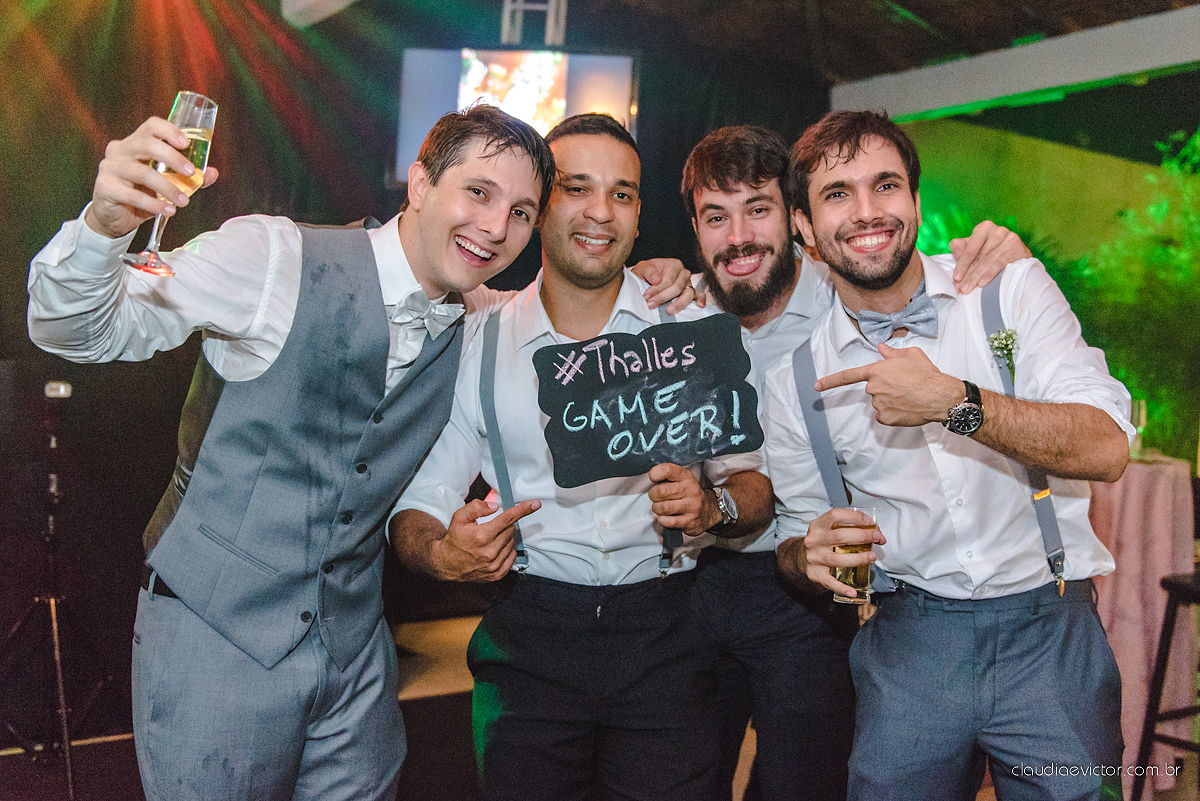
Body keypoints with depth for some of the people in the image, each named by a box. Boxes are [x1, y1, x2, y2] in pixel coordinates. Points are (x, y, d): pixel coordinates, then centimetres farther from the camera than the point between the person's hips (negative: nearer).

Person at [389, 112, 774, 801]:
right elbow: (417, 505, 4)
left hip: (662, 636, 0)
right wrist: (443, 554, -17)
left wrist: (714, 505, -17)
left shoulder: (696, 326, 3)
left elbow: (756, 482, 5)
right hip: (528, 636, 0)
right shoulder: (477, 343, 3)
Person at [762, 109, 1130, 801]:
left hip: (1048, 628, -1)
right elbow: (798, 534, 10)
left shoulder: (1012, 289, -2)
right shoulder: (794, 377, 1)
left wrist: (953, 401, -23)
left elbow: (1106, 449, -12)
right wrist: (812, 552, -14)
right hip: (908, 640, 1)